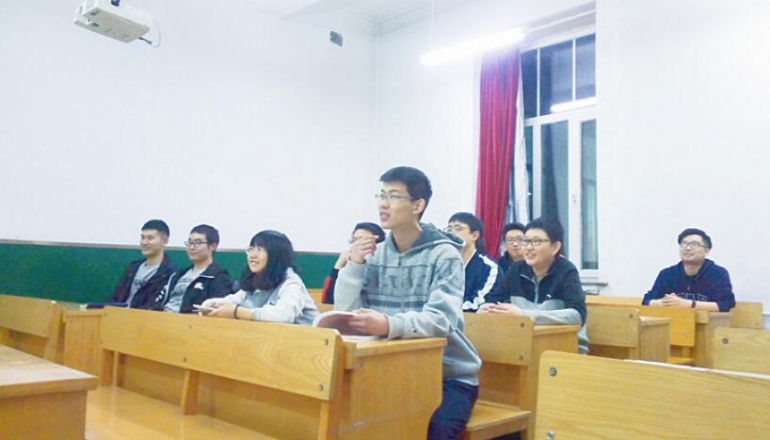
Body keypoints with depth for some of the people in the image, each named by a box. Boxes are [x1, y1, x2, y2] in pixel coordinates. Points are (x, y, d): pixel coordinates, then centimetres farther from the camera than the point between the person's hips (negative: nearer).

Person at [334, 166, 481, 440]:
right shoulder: (375, 254, 4)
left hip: (449, 375, -4)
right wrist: (354, 265, -16)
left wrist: (389, 325, -43)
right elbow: (346, 314, -2)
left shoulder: (444, 255, -11)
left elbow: (441, 320, -25)